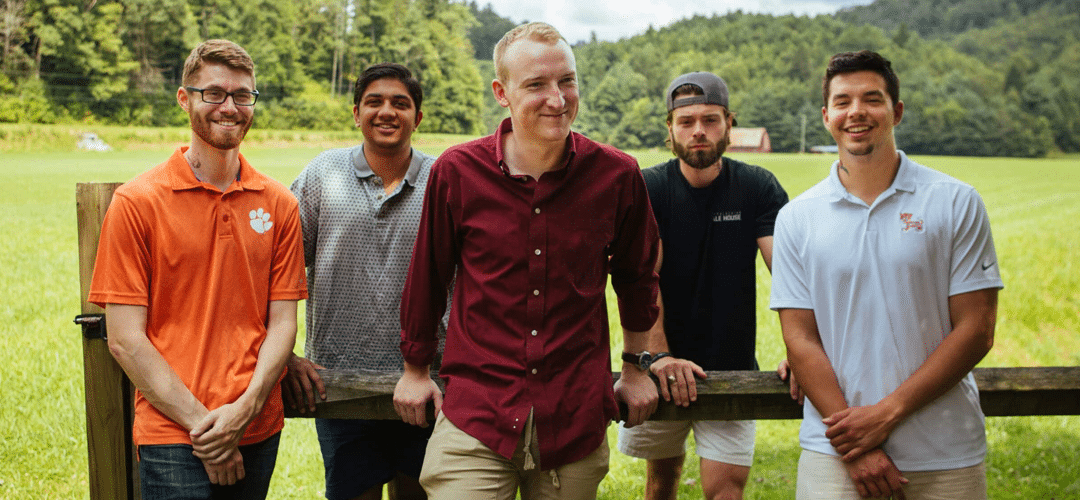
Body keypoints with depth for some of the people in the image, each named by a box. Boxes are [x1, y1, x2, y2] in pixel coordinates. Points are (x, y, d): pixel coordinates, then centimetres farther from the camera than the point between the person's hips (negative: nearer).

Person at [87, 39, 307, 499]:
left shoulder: (278, 204, 5)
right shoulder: (136, 202, -4)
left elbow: (282, 322, 3)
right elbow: (125, 339, -7)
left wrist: (243, 409, -11)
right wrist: (200, 423, -12)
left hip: (260, 430, 3)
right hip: (172, 438, -3)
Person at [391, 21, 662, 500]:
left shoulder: (617, 175, -4)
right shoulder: (457, 172, -7)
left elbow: (636, 275, 13)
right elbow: (427, 276, 8)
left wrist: (635, 369, 22)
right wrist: (415, 369, 18)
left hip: (577, 420, 1)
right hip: (475, 419, -1)